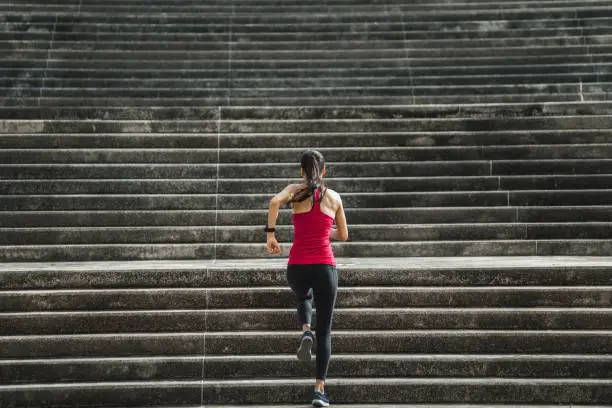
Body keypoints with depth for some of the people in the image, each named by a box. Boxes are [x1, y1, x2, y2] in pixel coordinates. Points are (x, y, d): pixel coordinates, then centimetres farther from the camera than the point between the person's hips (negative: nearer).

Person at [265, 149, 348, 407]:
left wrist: (270, 234, -10)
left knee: (304, 298, 36)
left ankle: (305, 332, 7)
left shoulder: (296, 190, 4)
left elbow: (275, 202, -20)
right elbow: (343, 235, 18)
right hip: (325, 267, 0)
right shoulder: (334, 197, 10)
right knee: (325, 331, 10)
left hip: (297, 267, 0)